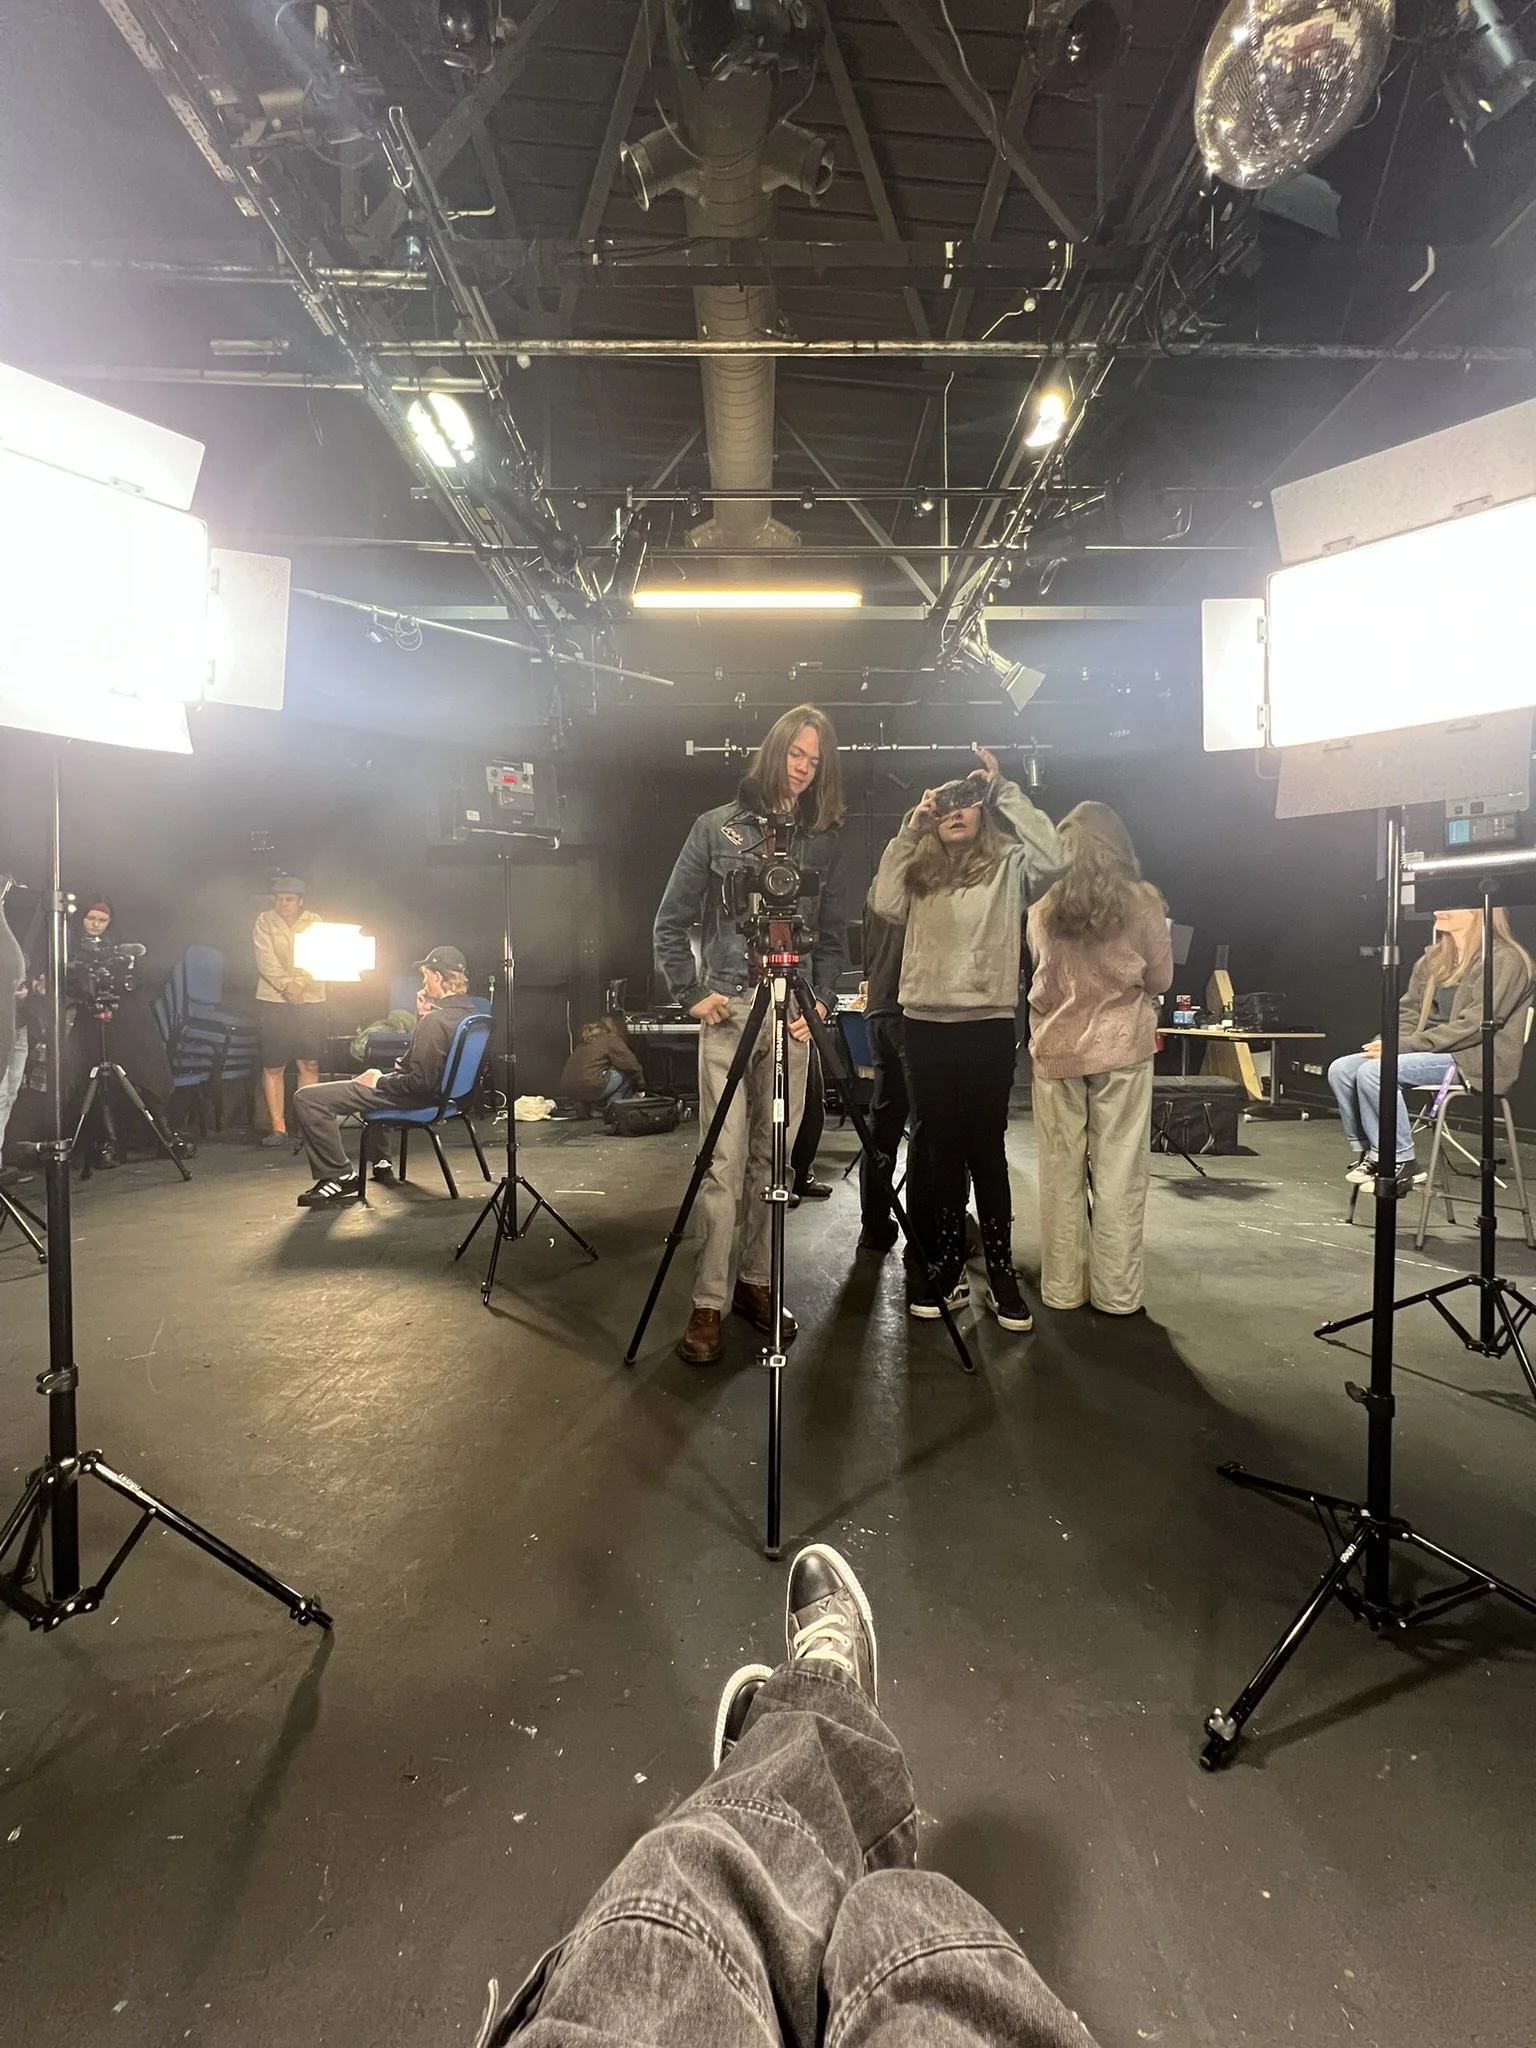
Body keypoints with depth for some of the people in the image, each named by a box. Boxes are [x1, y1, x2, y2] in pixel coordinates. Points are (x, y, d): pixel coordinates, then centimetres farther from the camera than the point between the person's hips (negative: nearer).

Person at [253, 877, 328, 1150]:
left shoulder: (315, 921, 9)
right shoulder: (264, 921, 6)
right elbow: (266, 960, -6)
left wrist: (300, 983, -17)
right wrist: (287, 985, -20)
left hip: (311, 1000, 1)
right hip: (274, 1001, -1)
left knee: (310, 1064, 2)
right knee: (273, 1066, -1)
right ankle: (277, 1127, 5)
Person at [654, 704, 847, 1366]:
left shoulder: (825, 840, 12)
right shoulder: (718, 827, 5)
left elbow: (832, 935, 13)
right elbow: (672, 922, 6)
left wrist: (821, 1000, 0)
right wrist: (691, 994, -3)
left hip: (792, 1012, 3)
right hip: (728, 1008, -3)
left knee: (772, 1158, 7)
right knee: (725, 1162, -6)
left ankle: (754, 1282, 20)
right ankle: (708, 1304, 1)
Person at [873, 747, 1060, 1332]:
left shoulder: (1007, 861, 4)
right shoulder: (921, 867, 12)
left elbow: (1052, 854, -14)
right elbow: (886, 905, -3)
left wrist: (1004, 789, -9)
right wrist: (909, 831, -2)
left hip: (990, 1022, -3)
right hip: (926, 1022, 3)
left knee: (986, 1147, 3)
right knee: (937, 1147, 8)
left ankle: (1000, 1271, 12)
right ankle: (944, 1267, 17)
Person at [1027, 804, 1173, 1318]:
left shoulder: (1042, 906, -2)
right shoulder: (1142, 901, -4)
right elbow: (1160, 979, 4)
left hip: (1056, 1047, 1)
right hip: (1122, 1046, -1)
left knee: (1060, 1171, 8)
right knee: (1119, 1173, 5)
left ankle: (1062, 1287, 16)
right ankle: (1116, 1292, 11)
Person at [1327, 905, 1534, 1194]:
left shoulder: (1505, 960, -9)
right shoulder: (1434, 958, 15)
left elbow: (1475, 1025, -19)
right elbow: (1409, 1013, 15)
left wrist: (1403, 1046, -22)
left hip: (1474, 1060, -8)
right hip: (1431, 1051, 8)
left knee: (1373, 1071, -29)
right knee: (1341, 1069, -14)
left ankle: (1397, 1162, -17)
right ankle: (1364, 1152, -5)